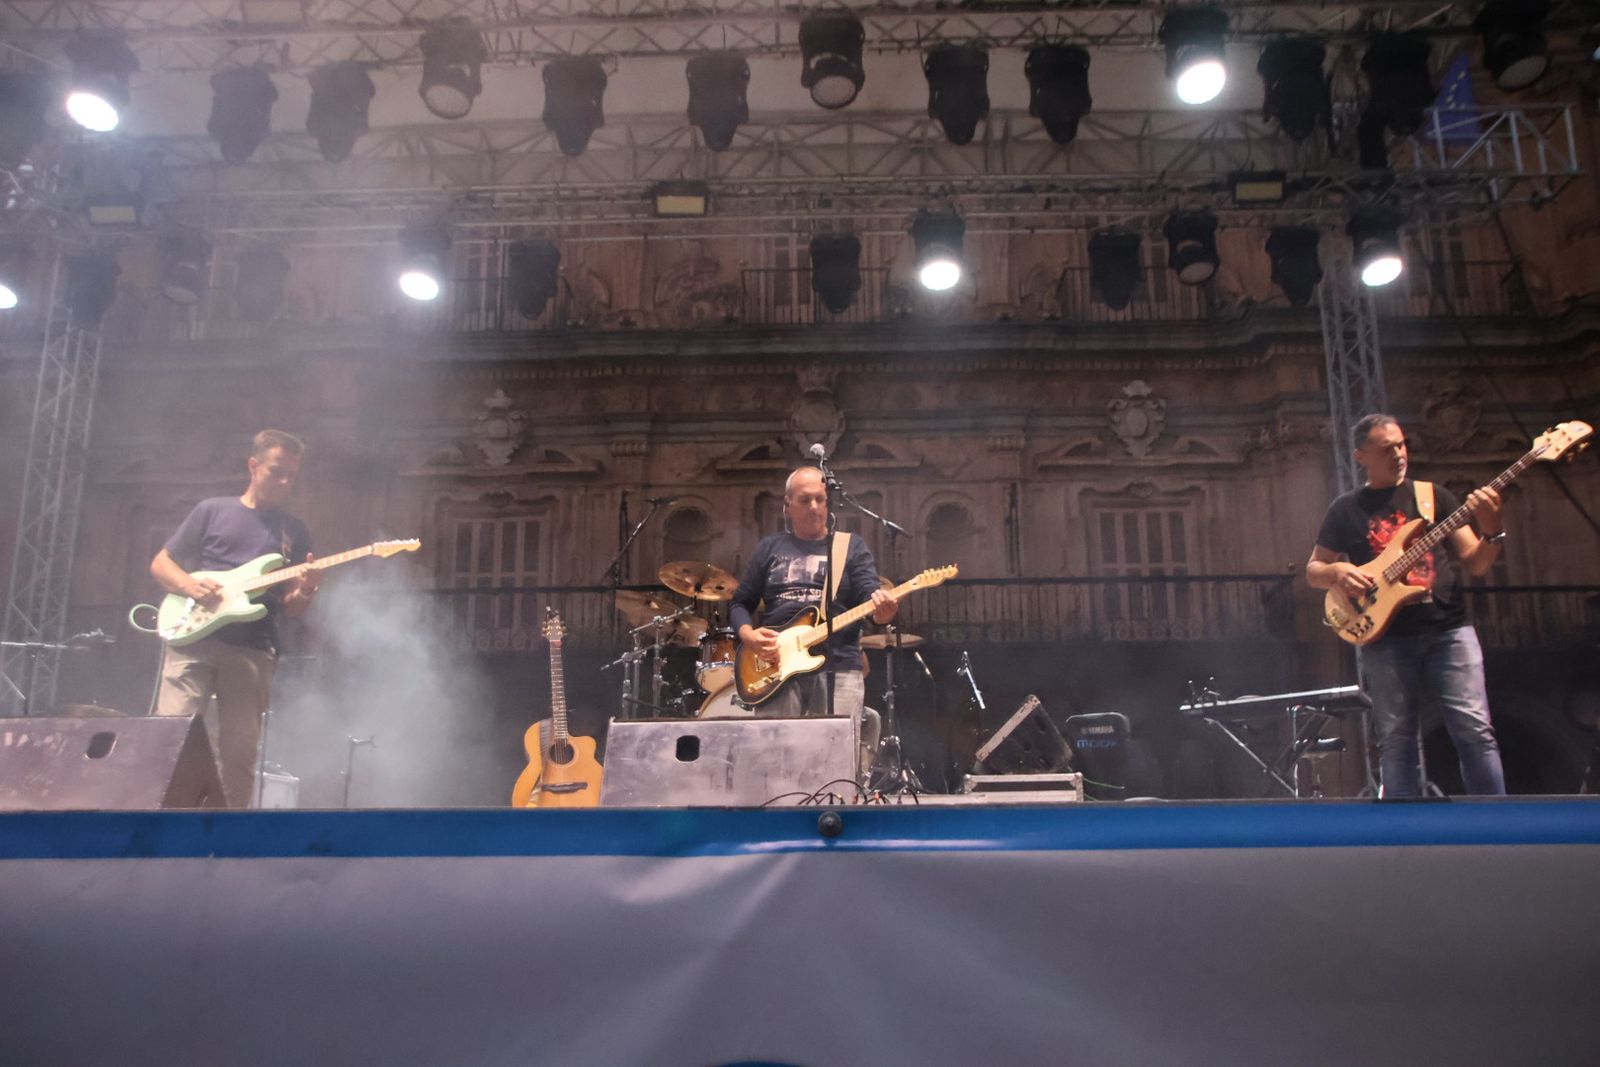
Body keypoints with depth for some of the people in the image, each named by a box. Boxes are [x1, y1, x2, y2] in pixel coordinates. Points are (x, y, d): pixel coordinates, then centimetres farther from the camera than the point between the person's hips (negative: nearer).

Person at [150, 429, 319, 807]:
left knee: (239, 752, -2)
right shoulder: (212, 510, 11)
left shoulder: (295, 532, 15)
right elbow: (160, 563, 11)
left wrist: (304, 593, -11)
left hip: (252, 650, 1)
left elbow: (289, 606, 13)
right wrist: (191, 586, -9)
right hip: (194, 636, -1)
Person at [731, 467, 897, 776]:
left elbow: (871, 598, -3)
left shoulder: (852, 547, 10)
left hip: (838, 666, -1)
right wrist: (749, 635, -4)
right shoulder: (770, 548, 16)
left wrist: (882, 612, -26)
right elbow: (740, 603, 17)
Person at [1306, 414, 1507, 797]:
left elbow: (1475, 563, 8)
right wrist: (1337, 571, -10)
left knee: (1476, 730, -8)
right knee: (1397, 744, 1)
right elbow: (1313, 569, 13)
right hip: (1385, 637, -1)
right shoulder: (1346, 510, 9)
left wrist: (1492, 531, -12)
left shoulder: (1434, 496, 12)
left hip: (1448, 629, 1)